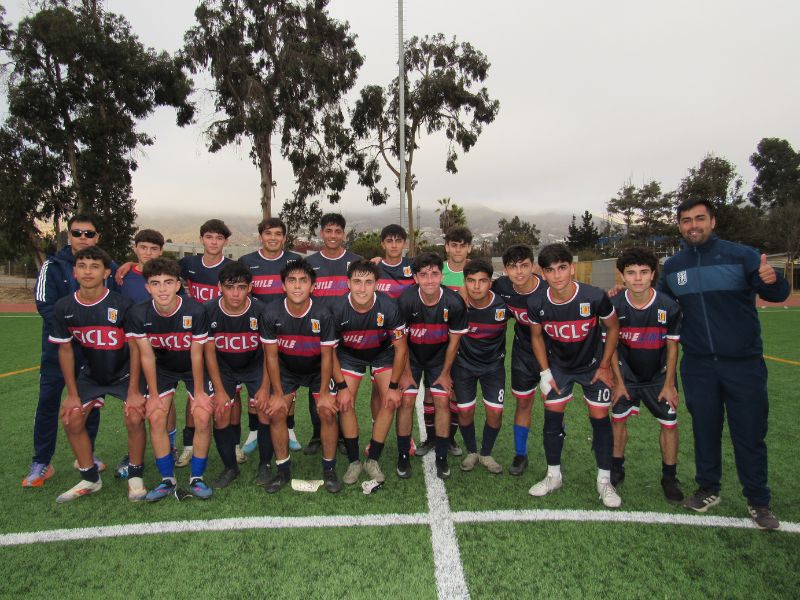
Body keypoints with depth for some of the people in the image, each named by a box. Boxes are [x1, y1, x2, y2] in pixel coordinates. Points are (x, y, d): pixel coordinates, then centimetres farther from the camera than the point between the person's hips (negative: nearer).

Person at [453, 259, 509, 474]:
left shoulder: (503, 304, -24)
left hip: (494, 364, 1)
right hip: (464, 363, 0)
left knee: (495, 412, -2)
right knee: (465, 411, 1)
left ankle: (486, 454, 24)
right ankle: (471, 452, 28)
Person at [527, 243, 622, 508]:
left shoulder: (594, 297, -28)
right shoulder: (537, 303, -21)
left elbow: (613, 327, -9)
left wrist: (605, 365, -6)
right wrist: (545, 372, -4)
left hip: (593, 365, -1)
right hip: (558, 366, 2)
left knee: (600, 418, 2)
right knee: (552, 417, 2)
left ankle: (604, 481, 19)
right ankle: (553, 476, 20)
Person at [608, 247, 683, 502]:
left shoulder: (668, 306, -21)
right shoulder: (615, 306, -19)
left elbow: (672, 346, -9)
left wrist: (669, 384, -7)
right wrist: (619, 382, -6)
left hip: (659, 375, 0)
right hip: (627, 374, 1)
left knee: (669, 423, 0)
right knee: (618, 419, 3)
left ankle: (669, 477, 19)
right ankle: (617, 469, 22)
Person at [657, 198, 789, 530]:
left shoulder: (740, 255, -6)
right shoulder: (672, 266, 5)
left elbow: (777, 294, -14)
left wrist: (772, 281, -37)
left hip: (744, 363, -2)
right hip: (698, 365, 3)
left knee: (750, 434, 7)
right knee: (704, 429, 14)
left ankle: (758, 501, 24)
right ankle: (708, 489, 31)